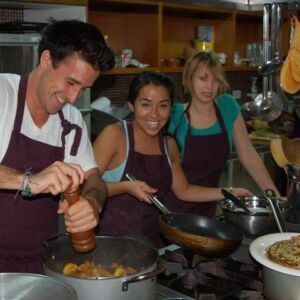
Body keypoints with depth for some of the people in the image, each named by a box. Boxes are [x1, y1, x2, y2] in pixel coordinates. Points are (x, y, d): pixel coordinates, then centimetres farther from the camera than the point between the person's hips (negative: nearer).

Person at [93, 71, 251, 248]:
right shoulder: (114, 135, -10)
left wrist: (228, 193, 17)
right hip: (111, 241, -5)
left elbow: (184, 191, 21)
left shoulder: (169, 145, 9)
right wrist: (124, 187, -25)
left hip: (153, 240, 6)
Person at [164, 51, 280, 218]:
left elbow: (248, 155, 0)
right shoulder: (175, 116, -12)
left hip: (207, 208, 3)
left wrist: (275, 196, -3)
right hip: (173, 207, -3)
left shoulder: (228, 107, -4)